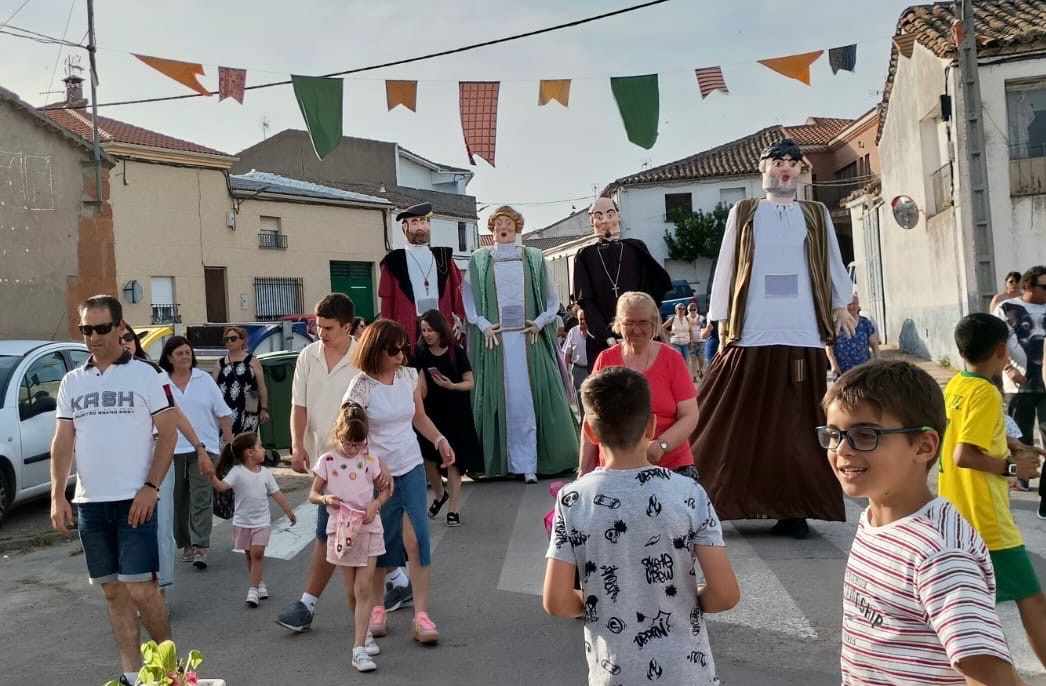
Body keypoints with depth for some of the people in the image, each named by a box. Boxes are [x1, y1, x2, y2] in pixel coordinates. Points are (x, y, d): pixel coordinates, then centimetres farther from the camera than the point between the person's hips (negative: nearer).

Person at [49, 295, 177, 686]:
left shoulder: (144, 374, -2)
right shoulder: (72, 382, 11)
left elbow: (168, 432, -4)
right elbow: (62, 442, 10)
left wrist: (150, 488, -12)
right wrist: (57, 496, -1)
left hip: (134, 501, -4)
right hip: (88, 503, 5)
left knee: (140, 588, -7)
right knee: (113, 591, 9)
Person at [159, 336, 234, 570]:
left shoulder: (205, 379, 5)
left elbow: (223, 413, 8)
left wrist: (230, 443, 3)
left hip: (204, 449, -1)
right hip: (172, 451, 1)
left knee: (201, 500, -8)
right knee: (178, 501, 8)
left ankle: (200, 548, -10)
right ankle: (186, 545, 21)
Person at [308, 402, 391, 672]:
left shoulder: (369, 460, -1)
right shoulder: (327, 461, -3)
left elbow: (385, 490, 7)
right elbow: (312, 494, 4)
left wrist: (375, 504, -14)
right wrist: (326, 499, -19)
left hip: (368, 529, 0)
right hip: (341, 530, 0)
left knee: (363, 590, -5)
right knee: (352, 592, 10)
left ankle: (359, 648, -5)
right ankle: (364, 633, 31)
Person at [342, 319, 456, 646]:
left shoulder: (410, 376, 1)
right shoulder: (362, 386, -13)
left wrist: (440, 440, 1)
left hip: (411, 466, 3)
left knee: (418, 538, -4)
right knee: (381, 541, 8)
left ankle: (421, 614, 1)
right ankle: (376, 606, 28)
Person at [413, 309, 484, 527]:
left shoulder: (456, 351, -7)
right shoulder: (421, 353, 1)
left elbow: (470, 383, -7)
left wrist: (451, 386, -22)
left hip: (455, 412, -3)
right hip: (430, 411, 3)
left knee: (453, 459, -1)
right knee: (428, 457, 4)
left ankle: (453, 508, 7)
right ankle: (439, 494, 32)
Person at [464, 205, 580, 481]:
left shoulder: (534, 259, 10)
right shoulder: (479, 261, 9)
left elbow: (551, 298, 12)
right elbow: (469, 299, 10)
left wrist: (540, 322, -2)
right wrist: (482, 325, -3)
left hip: (529, 338, 0)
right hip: (494, 340, 0)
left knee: (528, 397, -5)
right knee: (501, 399, -2)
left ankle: (527, 462, -1)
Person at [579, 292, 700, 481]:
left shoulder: (672, 359, 2)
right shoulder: (605, 360, 5)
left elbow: (690, 416, -1)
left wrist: (661, 445, -17)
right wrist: (584, 469, 7)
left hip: (672, 467, -1)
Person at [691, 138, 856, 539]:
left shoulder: (817, 215, 15)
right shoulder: (743, 213, 10)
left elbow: (832, 264, 14)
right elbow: (726, 267, 8)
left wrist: (841, 304, 0)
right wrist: (722, 322, 3)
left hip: (802, 337, 2)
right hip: (752, 337, -1)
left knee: (797, 426, 5)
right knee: (739, 426, -1)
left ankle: (793, 509, 12)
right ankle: (702, 504, 7)